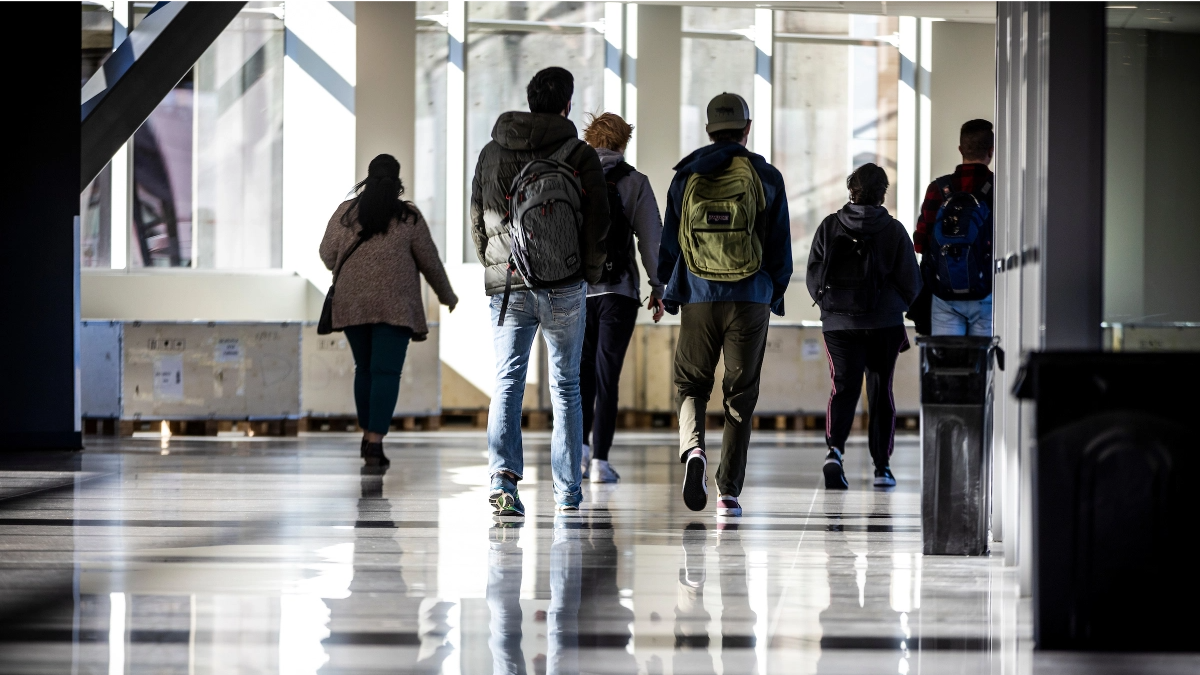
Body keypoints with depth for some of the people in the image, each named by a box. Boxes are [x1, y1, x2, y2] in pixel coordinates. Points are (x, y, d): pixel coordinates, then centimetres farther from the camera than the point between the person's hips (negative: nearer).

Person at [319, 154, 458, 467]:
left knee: (364, 368, 19)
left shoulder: (345, 212, 3)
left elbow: (327, 256, 3)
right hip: (395, 305, -3)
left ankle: (368, 435, 27)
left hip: (353, 303, 3)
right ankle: (375, 442, -18)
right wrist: (446, 294, 20)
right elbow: (429, 261, 4)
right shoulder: (409, 216, 0)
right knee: (386, 373, -6)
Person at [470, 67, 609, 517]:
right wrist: (590, 273, 9)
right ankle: (567, 493, 11)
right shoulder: (580, 155, -4)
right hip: (563, 288, -2)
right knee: (566, 387, 9)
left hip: (508, 287, 2)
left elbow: (477, 220, 10)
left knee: (507, 383, 2)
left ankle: (503, 476, -20)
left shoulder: (492, 153, 6)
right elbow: (598, 222, -6)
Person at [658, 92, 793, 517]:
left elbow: (669, 242, 7)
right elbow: (781, 246, 4)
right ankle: (729, 492, 2)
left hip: (697, 297, 1)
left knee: (691, 385, 12)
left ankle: (692, 448, -19)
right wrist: (774, 295, 17)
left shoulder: (686, 177, 4)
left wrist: (670, 291, 20)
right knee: (740, 395, 7)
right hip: (750, 299, -1)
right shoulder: (766, 178, 1)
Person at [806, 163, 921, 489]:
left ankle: (835, 448, -24)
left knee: (844, 388, 1)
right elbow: (911, 282, -1)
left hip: (838, 323, 1)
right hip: (885, 325, 0)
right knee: (881, 390, 10)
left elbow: (813, 277, 2)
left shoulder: (829, 227, 1)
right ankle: (882, 467, 14)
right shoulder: (894, 231, -2)